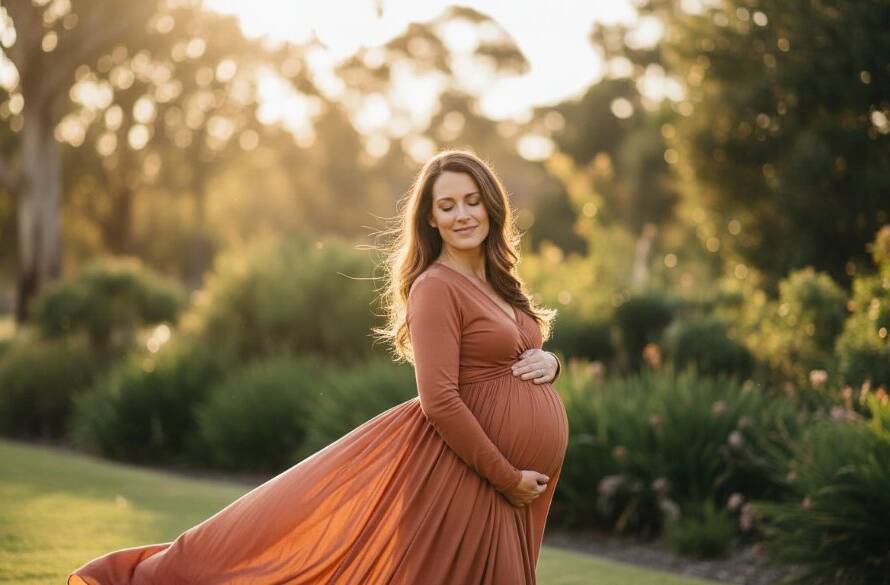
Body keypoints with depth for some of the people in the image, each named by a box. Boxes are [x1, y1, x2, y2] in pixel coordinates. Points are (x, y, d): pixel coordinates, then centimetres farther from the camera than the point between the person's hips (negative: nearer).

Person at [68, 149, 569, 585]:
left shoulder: (497, 282, 13)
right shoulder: (435, 288, -13)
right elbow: (441, 401, -21)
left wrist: (549, 363, 1)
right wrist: (506, 477, -19)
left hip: (518, 472, 8)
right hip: (461, 469, -8)